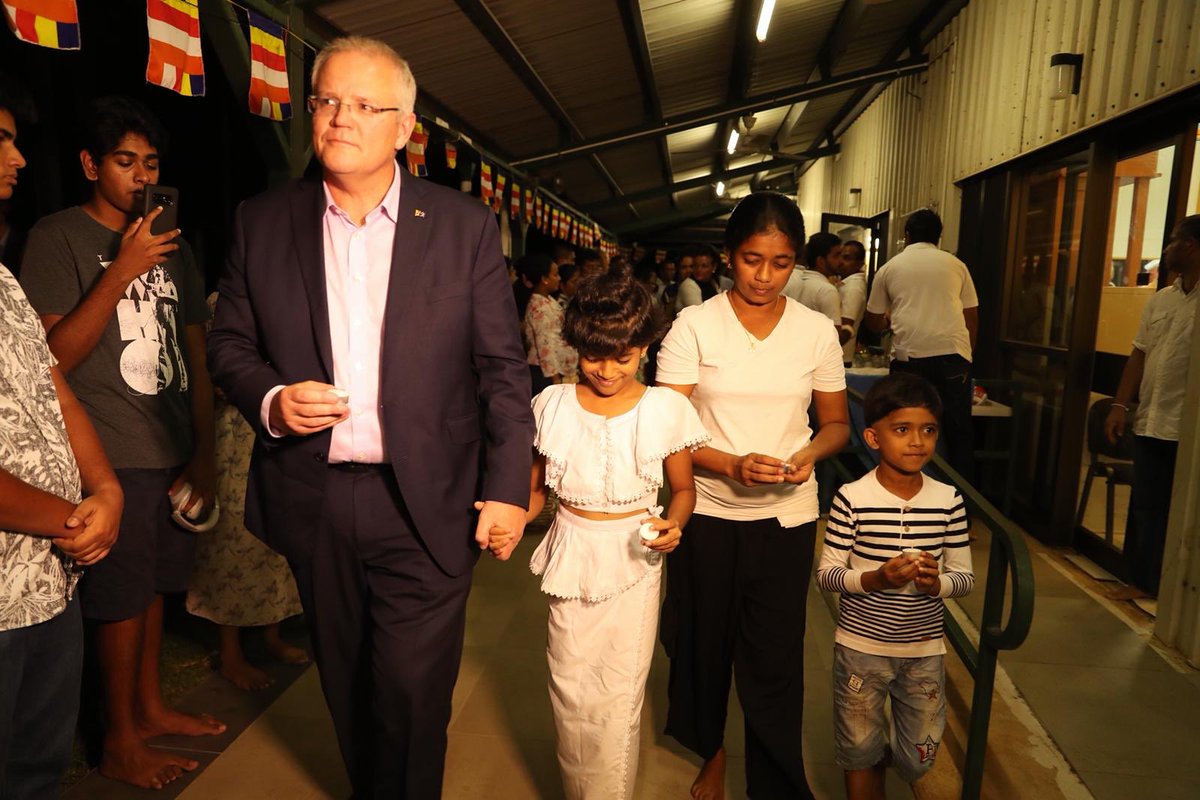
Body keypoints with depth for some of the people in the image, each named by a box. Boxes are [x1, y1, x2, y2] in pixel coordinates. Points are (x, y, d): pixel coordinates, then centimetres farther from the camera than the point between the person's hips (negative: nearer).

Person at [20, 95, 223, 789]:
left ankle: (150, 706, 33)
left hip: (174, 451, 6)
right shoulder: (60, 237, -5)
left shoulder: (172, 245, 13)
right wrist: (121, 274, -19)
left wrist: (204, 453, 8)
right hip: (114, 456, -5)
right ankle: (121, 744, 20)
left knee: (155, 584, 16)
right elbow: (53, 356, -12)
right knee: (124, 597, 3)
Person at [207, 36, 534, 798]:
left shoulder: (465, 225, -2)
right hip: (313, 500, 3)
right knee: (348, 690, 18)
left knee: (411, 698, 4)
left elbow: (503, 367, -3)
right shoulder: (263, 221, 4)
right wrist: (269, 400, -11)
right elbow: (231, 343, 10)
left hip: (425, 505, -2)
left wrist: (507, 485, -7)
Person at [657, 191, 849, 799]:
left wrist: (810, 453, -14)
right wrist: (731, 465, -23)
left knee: (775, 658, 3)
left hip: (787, 515, 1)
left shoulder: (817, 331, 0)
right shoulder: (694, 325, -6)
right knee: (705, 642, 16)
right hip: (707, 509, 0)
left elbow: (836, 422, 8)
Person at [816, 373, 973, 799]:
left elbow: (966, 577, 0)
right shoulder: (852, 498, -15)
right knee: (861, 752, 15)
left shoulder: (949, 500, -7)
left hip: (925, 650, 3)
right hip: (861, 646, -2)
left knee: (917, 760, 16)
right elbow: (826, 574, -10)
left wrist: (937, 582, -21)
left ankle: (881, 753, 49)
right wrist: (876, 578, -26)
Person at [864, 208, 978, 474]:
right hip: (954, 353, 1)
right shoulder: (955, 265, 14)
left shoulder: (889, 268, 13)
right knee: (958, 430, 8)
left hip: (910, 357, -1)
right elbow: (972, 317, 15)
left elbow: (874, 321, 20)